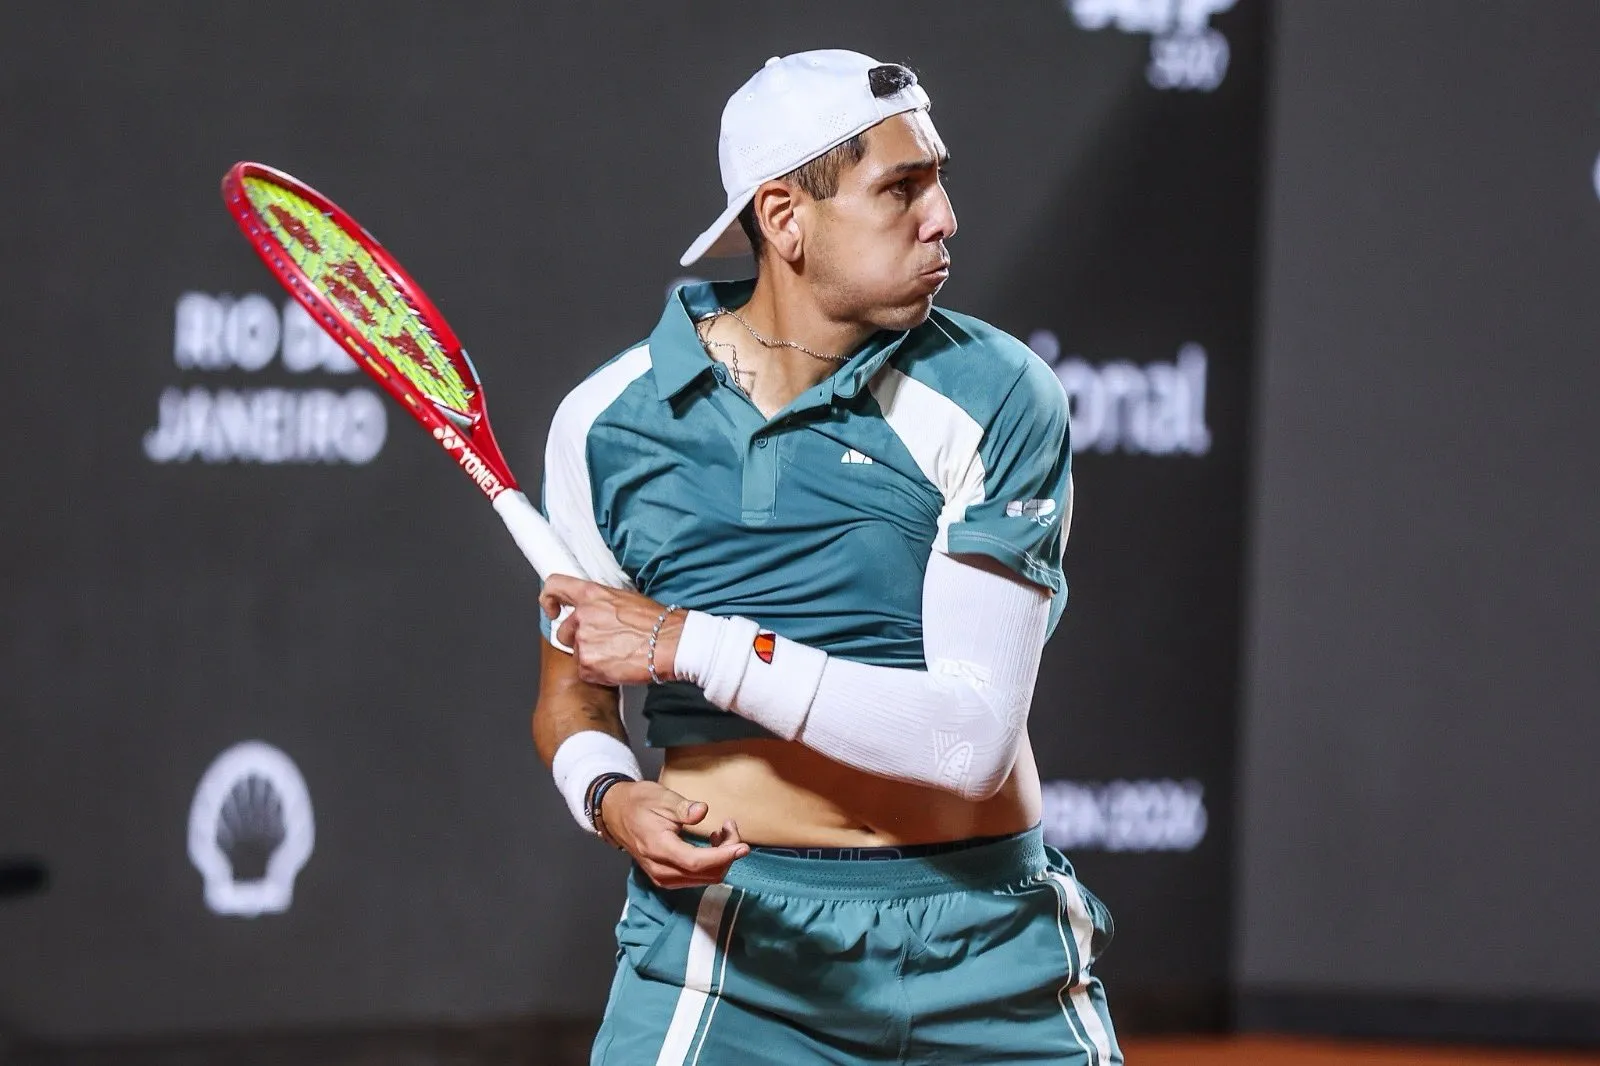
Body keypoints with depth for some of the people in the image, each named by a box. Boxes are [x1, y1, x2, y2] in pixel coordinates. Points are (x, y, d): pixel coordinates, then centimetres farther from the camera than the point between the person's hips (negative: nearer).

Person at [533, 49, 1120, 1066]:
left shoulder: (999, 397, -8)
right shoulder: (609, 420, 1)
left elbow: (973, 736, -16)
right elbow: (572, 697, 12)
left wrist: (693, 647, -18)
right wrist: (613, 799, -11)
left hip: (996, 946, 0)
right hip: (734, 934, 0)